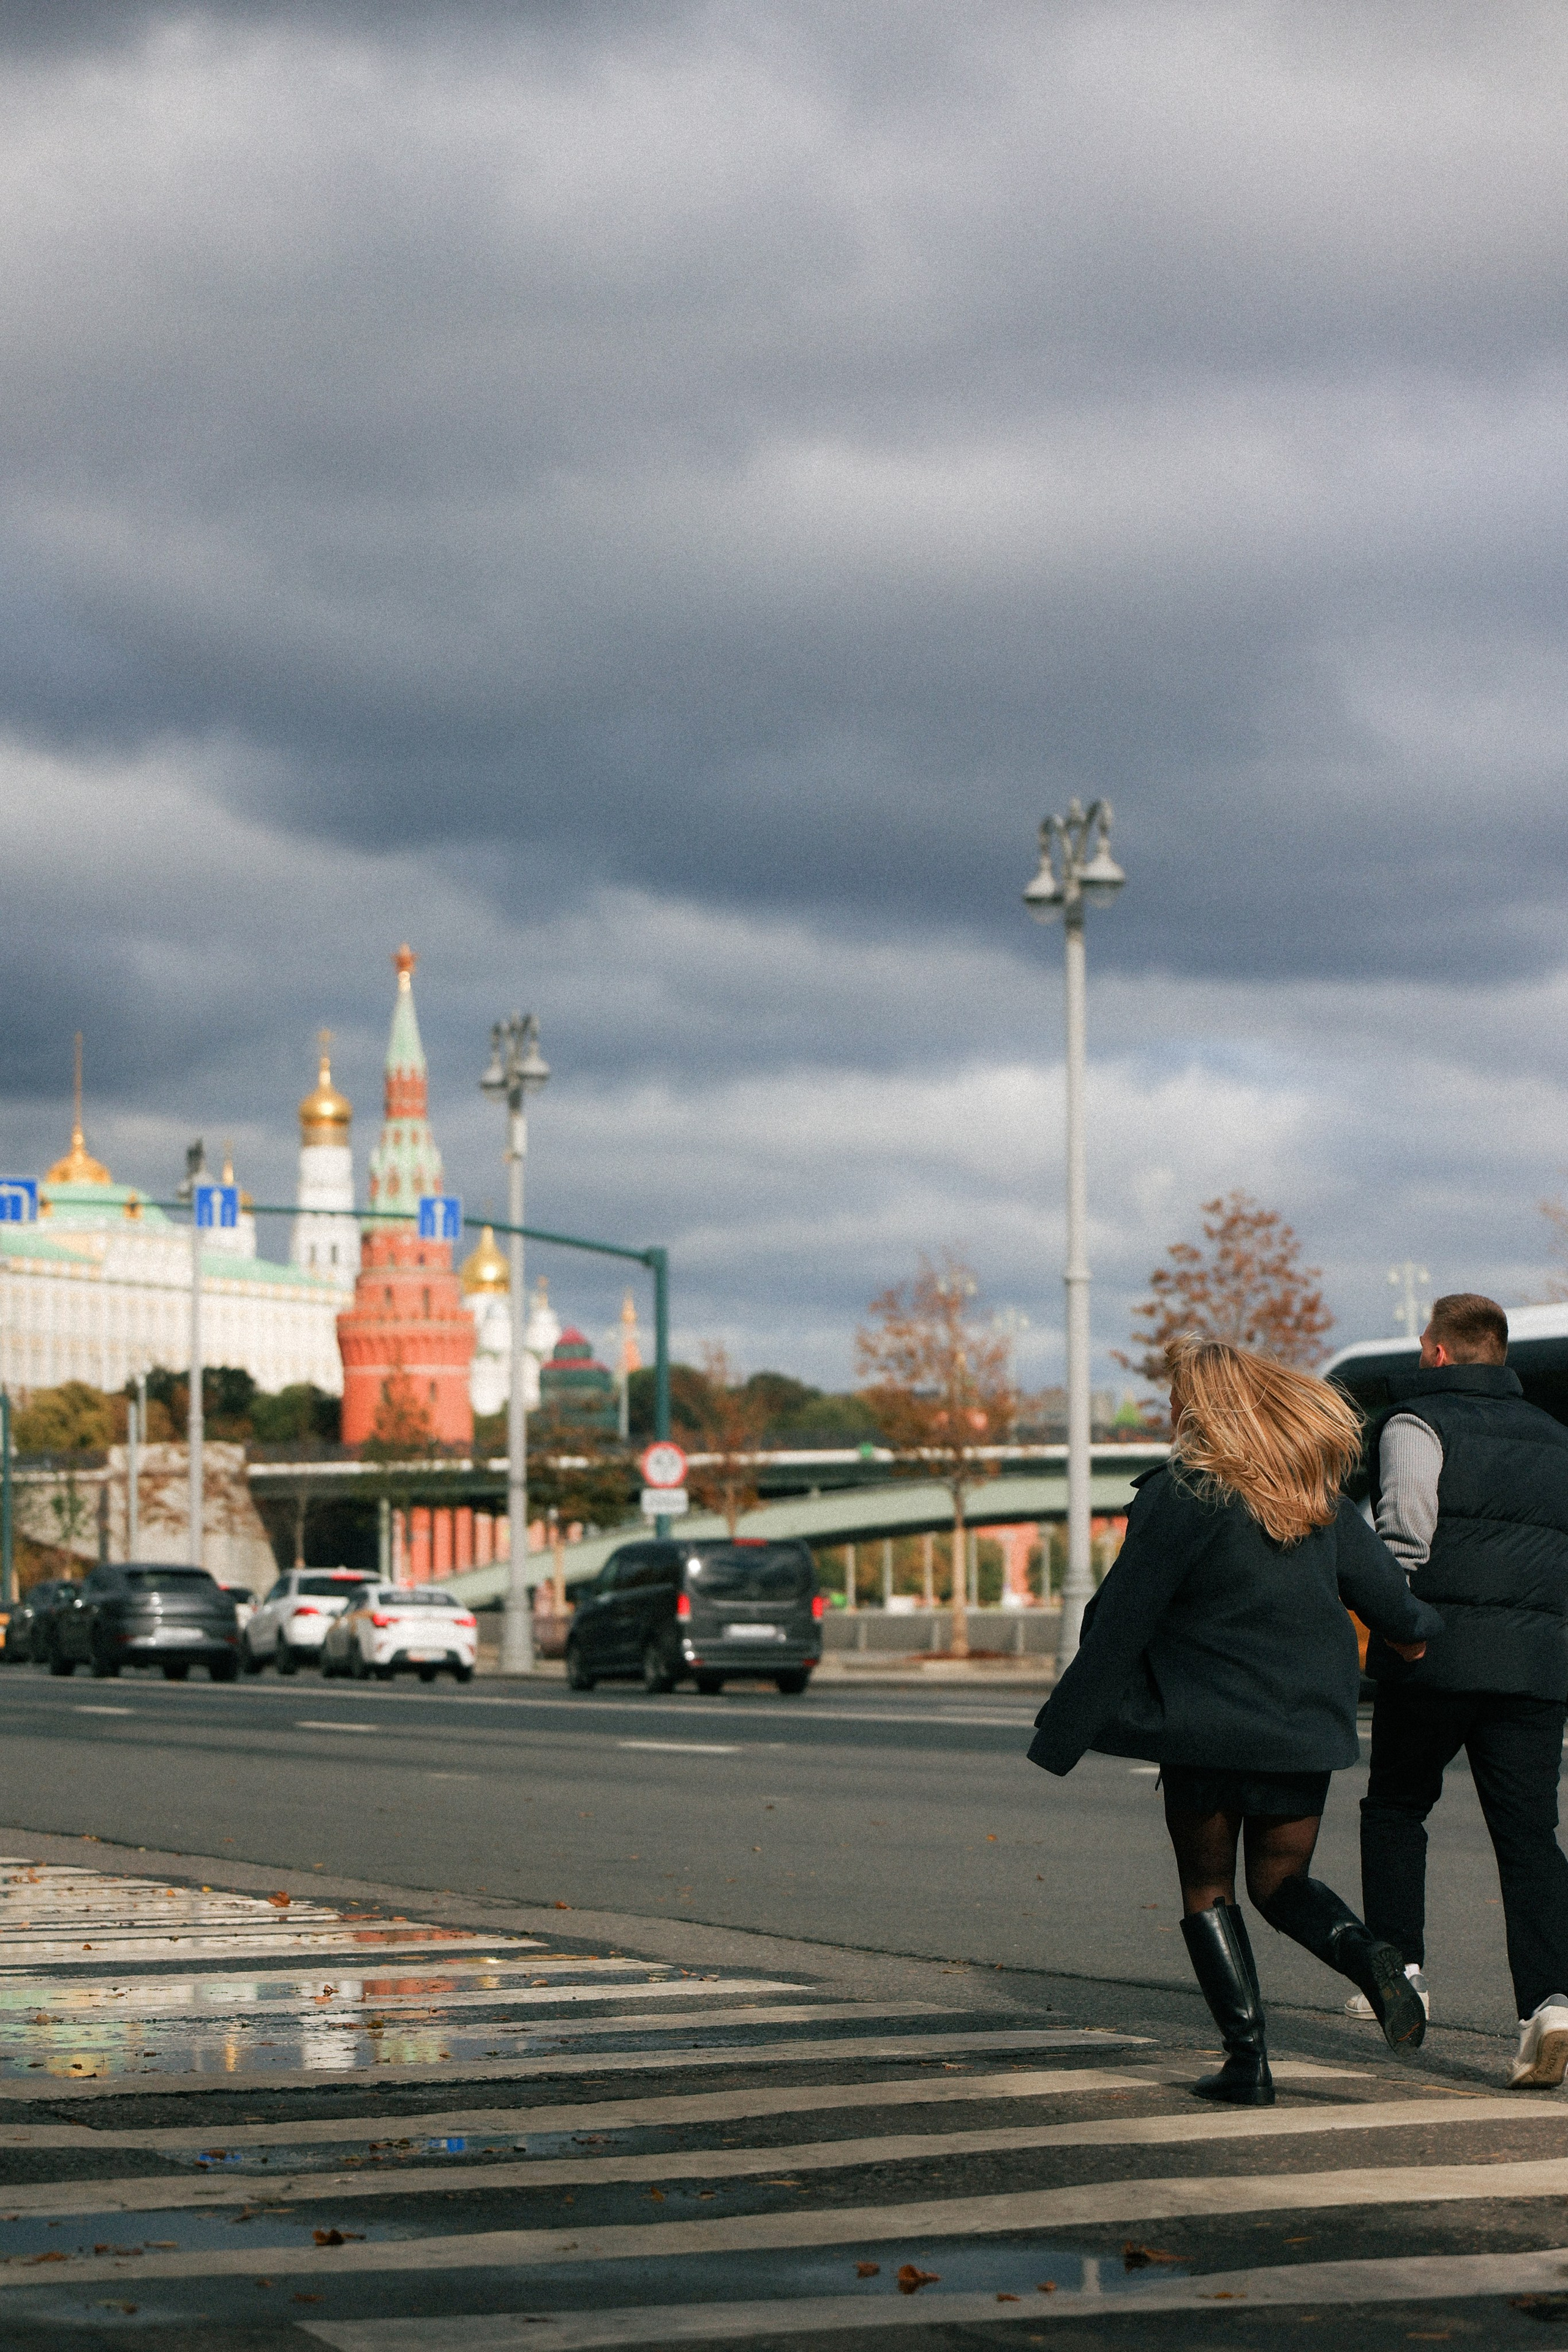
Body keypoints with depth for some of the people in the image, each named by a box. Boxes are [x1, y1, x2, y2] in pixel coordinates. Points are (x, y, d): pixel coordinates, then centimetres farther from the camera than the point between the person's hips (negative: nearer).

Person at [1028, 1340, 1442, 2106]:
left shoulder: (1178, 1499, -12)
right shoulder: (1316, 1494, 3)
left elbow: (1117, 1630, -11)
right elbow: (1379, 1585, 11)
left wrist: (1059, 1733, -5)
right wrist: (1417, 1630, 35)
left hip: (1208, 1727, -5)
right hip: (1306, 1726, 5)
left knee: (1208, 1890, 10)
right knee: (1281, 1881, 18)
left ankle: (1247, 2058, 3)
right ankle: (1368, 1956, -11)